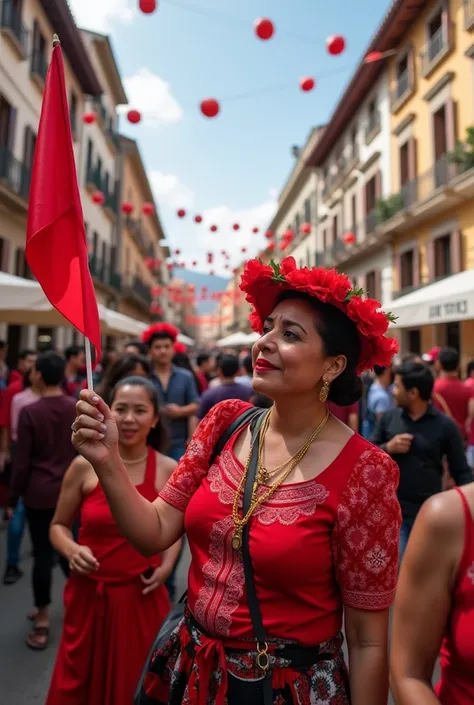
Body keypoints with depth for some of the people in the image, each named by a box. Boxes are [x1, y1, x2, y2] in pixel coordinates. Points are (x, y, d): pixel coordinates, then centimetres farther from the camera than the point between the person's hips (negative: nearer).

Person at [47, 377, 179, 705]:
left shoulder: (169, 470, -7)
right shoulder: (84, 465, -10)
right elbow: (59, 526, 4)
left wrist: (167, 565, -6)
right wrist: (72, 550, -15)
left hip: (141, 597, 0)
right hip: (89, 595, 0)